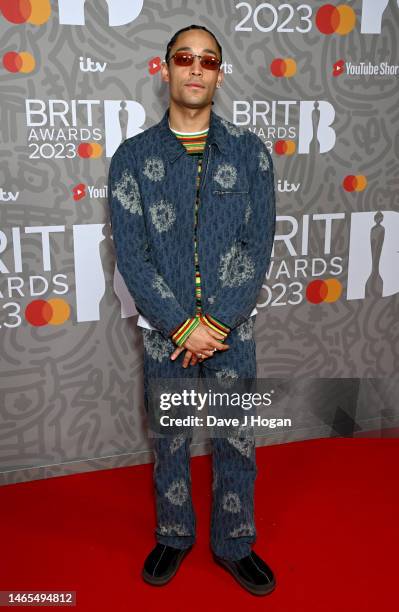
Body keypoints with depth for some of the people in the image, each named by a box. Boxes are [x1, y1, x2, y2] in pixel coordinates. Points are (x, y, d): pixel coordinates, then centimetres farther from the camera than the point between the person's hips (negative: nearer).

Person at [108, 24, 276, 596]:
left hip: (232, 328, 1)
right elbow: (130, 254, -7)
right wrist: (183, 327, -14)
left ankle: (234, 544, 34)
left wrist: (216, 323, -13)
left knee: (237, 443, 11)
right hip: (165, 331, 0)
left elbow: (258, 245, -5)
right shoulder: (133, 156, -2)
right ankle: (174, 536, 38)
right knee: (169, 442, 14)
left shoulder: (249, 150, 0)